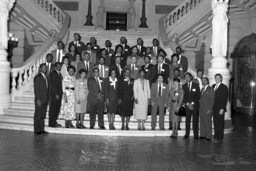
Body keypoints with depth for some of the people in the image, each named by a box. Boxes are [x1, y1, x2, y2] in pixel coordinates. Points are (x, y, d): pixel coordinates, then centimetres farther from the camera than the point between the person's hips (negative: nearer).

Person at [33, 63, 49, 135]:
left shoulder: (45, 77, 15)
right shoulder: (37, 77, -8)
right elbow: (36, 89, -12)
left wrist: (47, 99, 13)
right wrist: (38, 100, -17)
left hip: (45, 100, 7)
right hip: (40, 100, -7)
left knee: (43, 115, 10)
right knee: (38, 115, 0)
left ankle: (41, 129, 16)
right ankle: (37, 130, 6)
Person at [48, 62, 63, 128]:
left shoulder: (60, 74, 17)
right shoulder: (52, 73, -8)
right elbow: (53, 85, -13)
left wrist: (61, 93, 8)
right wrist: (56, 94, -17)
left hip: (59, 93, 8)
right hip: (54, 93, -8)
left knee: (57, 108, 9)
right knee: (53, 108, -3)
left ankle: (54, 122, 18)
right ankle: (51, 123, 2)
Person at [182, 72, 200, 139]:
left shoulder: (196, 85, 3)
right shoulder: (184, 86, 10)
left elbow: (198, 96, -1)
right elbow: (183, 96, 7)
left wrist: (192, 103, -9)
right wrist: (187, 103, -6)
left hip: (195, 105, -2)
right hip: (187, 105, 2)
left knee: (195, 120, -3)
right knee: (187, 120, -1)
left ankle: (196, 135, 0)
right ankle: (187, 134, 5)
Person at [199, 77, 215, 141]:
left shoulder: (210, 89, -4)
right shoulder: (202, 89, 19)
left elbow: (212, 100, -8)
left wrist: (210, 109, -14)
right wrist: (199, 107, 9)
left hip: (207, 109, -7)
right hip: (201, 109, 7)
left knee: (208, 123, -4)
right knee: (202, 122, 6)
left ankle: (208, 136, 2)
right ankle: (202, 135, 13)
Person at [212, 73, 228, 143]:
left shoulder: (224, 87, -5)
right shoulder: (213, 86, 14)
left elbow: (225, 99, -10)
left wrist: (222, 108, -16)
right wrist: (211, 107, 10)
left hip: (220, 109, -6)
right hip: (214, 108, 6)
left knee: (220, 123, -2)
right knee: (215, 123, 9)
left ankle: (220, 138, 5)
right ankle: (216, 136, 17)